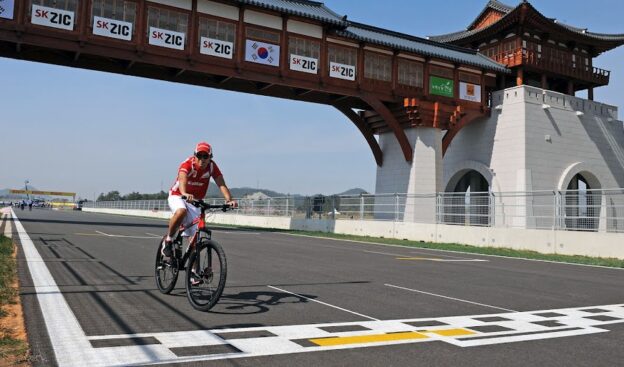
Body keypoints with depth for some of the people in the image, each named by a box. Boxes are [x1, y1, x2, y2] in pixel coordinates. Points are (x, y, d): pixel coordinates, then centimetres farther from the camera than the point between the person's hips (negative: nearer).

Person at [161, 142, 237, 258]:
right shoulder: (188, 164, -24)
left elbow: (221, 184, -22)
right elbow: (182, 178, -43)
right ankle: (168, 240, -15)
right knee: (181, 211, -38)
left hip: (195, 201, 4)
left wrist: (229, 200, -40)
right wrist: (184, 194, -64)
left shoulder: (212, 166, -13)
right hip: (177, 196, -4)